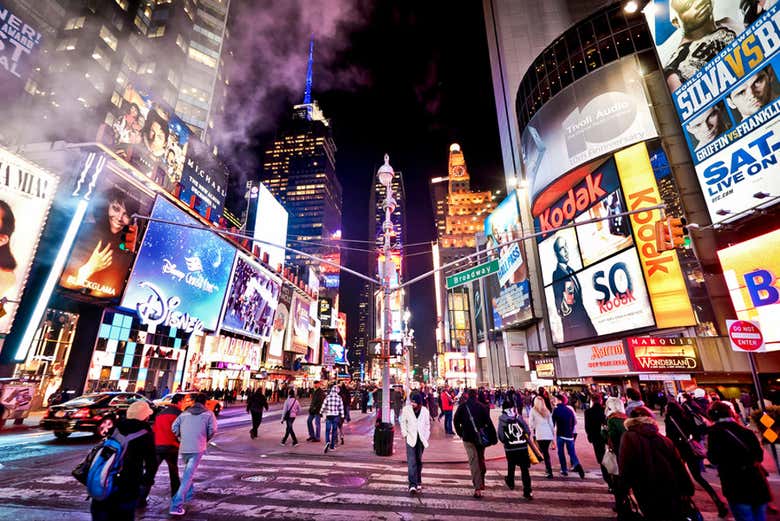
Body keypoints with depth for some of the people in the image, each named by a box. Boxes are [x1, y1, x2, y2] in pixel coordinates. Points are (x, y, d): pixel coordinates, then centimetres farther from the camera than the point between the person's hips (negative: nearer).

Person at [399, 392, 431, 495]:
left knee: (419, 461, 13)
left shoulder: (425, 410, 0)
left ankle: (418, 482, 27)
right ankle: (412, 485, -9)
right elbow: (402, 421, 5)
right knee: (411, 462, -10)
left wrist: (426, 436, 6)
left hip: (421, 439, 2)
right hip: (411, 439, -2)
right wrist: (404, 433, -1)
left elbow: (427, 424, 11)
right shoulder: (406, 409, -5)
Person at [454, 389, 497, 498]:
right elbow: (489, 422, -8)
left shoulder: (462, 407, -3)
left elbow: (456, 420, -1)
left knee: (473, 461, -1)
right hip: (481, 437, 2)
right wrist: (493, 437, -3)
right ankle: (481, 483, 29)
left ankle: (478, 487, -8)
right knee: (481, 458, 20)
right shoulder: (482, 407, -4)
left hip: (468, 437, -2)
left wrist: (460, 433, 10)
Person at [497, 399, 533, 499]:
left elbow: (500, 436, -6)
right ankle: (527, 491, 4)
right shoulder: (519, 417, -1)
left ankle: (510, 483, 41)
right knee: (525, 469, 7)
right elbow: (528, 432, 0)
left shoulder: (502, 419, -5)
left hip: (510, 448, 0)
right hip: (523, 447, 0)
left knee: (511, 467, 23)